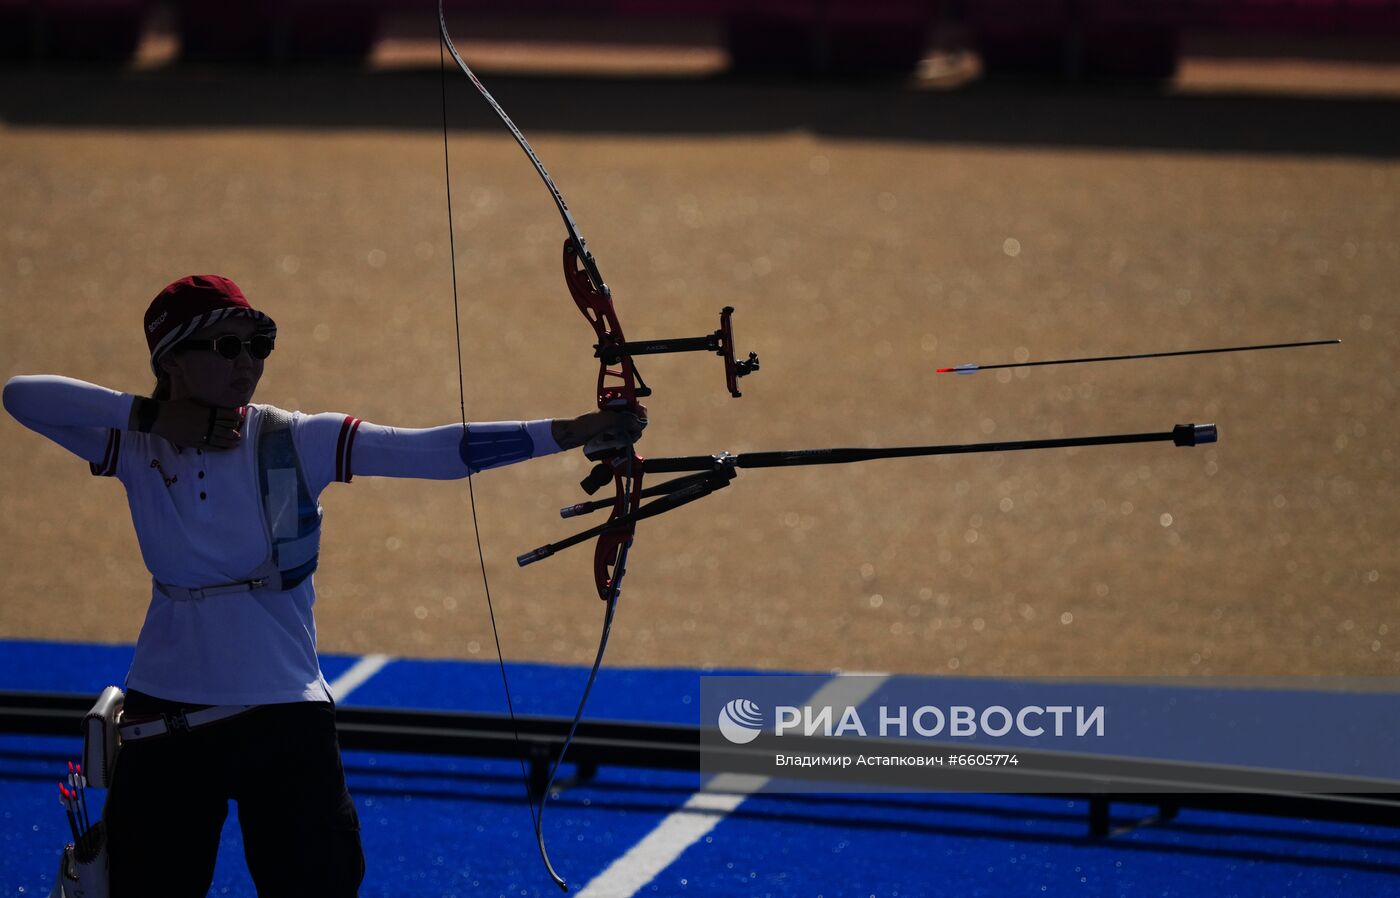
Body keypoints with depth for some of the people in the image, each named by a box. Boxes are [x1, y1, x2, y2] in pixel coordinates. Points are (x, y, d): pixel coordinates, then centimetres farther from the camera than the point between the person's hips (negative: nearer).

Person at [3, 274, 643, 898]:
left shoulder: (295, 443, -8)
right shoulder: (134, 448, -3)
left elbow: (435, 451, -16)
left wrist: (568, 433, -25)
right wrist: (151, 414, -17)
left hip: (287, 716, -1)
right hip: (166, 720, 1)